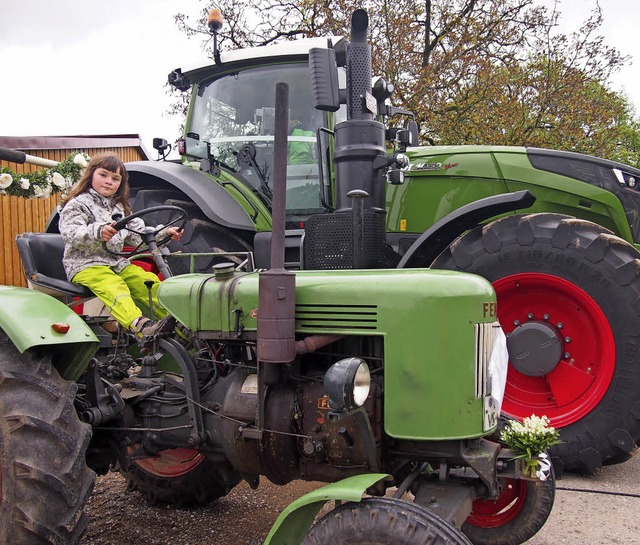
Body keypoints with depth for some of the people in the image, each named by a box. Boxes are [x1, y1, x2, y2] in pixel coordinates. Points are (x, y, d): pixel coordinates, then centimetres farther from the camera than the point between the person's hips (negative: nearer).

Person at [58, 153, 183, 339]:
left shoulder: (119, 207, 21)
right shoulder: (77, 205, -3)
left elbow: (137, 234, 19)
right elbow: (71, 233, -21)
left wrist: (164, 233, 5)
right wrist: (98, 232, -40)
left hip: (115, 261, 7)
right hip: (85, 263, -7)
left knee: (148, 280, -16)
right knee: (113, 286, -34)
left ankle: (176, 319, -24)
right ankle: (139, 326, -57)